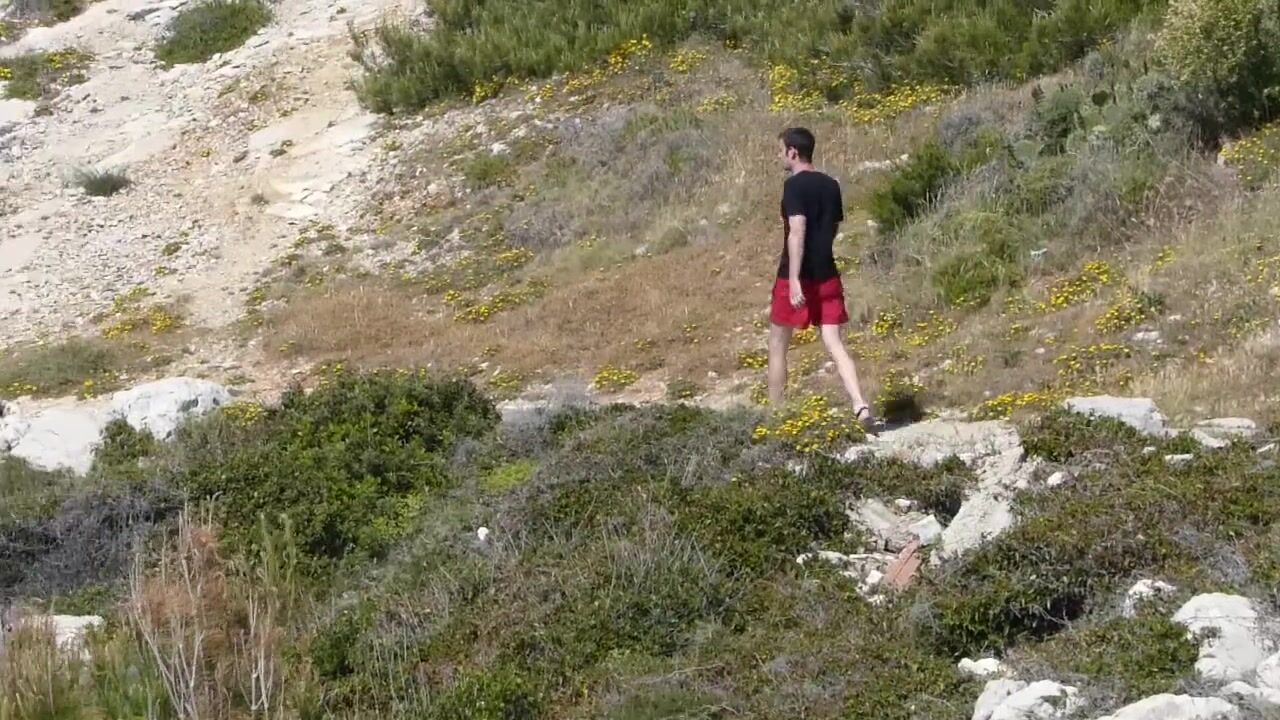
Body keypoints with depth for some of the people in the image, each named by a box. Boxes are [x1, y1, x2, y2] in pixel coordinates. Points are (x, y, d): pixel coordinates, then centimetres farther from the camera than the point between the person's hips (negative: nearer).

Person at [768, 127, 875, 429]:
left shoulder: (794, 185, -12)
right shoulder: (831, 185, 10)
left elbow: (797, 231, -21)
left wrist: (794, 279, -25)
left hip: (796, 278, -6)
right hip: (827, 276, 6)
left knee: (777, 346, 10)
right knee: (834, 344, 0)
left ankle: (775, 413, 17)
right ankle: (860, 405, -18)